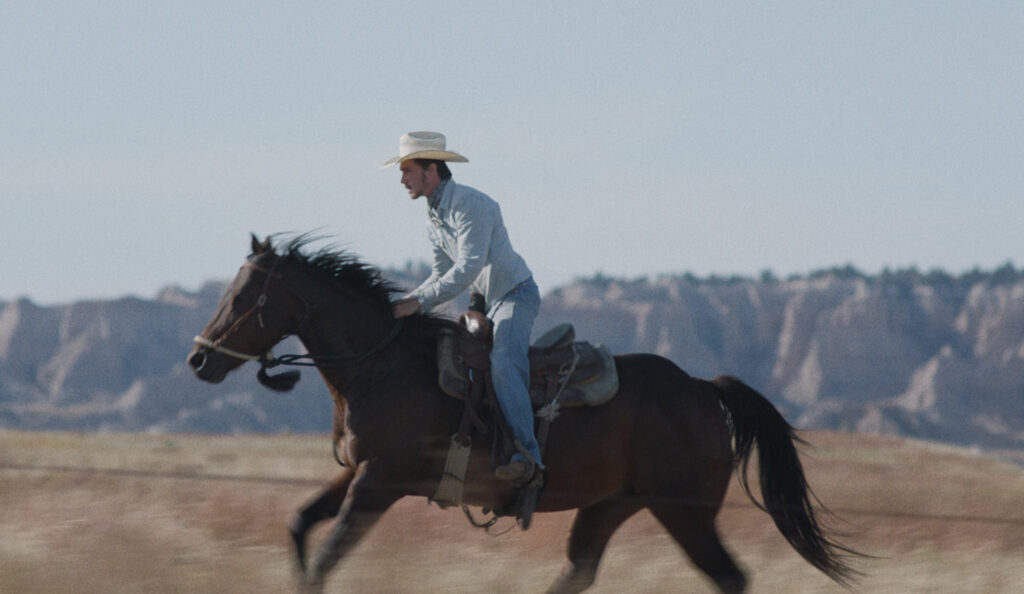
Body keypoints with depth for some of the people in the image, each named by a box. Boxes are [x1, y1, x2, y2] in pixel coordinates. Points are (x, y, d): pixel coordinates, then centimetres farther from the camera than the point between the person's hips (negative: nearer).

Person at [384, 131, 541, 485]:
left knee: (502, 363, -29)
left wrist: (420, 302, -29)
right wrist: (407, 303, -1)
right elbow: (443, 275, 16)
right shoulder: (434, 218, 11)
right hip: (486, 303, 10)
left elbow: (467, 269, -26)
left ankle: (526, 453, -38)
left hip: (516, 296, -10)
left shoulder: (470, 204, -19)